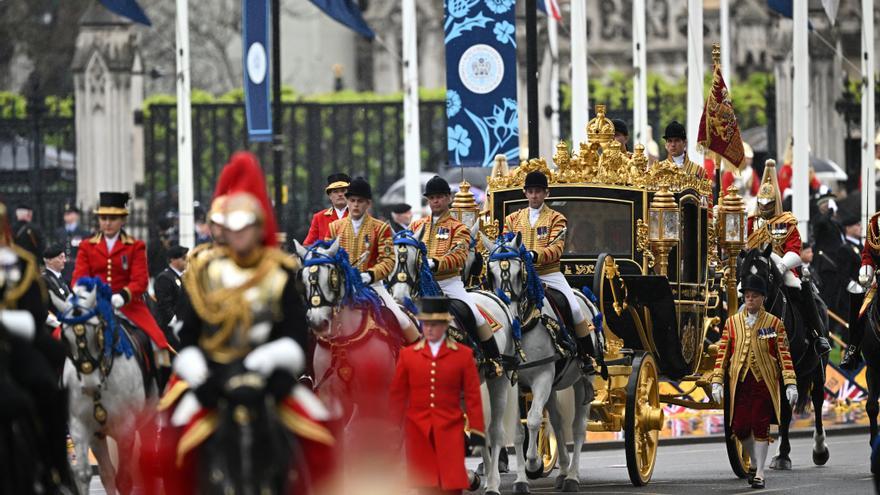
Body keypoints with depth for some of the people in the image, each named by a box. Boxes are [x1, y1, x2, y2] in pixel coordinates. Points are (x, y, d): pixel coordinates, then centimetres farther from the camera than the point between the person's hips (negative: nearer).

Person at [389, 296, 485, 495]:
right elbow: (397, 395, 8)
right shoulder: (408, 355, 5)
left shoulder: (463, 355, 1)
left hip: (449, 428, -1)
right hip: (418, 430, 2)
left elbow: (473, 395, 1)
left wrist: (477, 432, -3)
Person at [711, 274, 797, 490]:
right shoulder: (732, 322, 7)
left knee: (760, 427, -5)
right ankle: (756, 464, 24)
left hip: (764, 381, -2)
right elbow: (723, 353, 7)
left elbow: (784, 355, 0)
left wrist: (790, 384, -7)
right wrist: (717, 382, 0)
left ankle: (760, 473, 4)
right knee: (740, 428, 0)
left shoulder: (774, 324, 2)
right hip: (739, 381, 2)